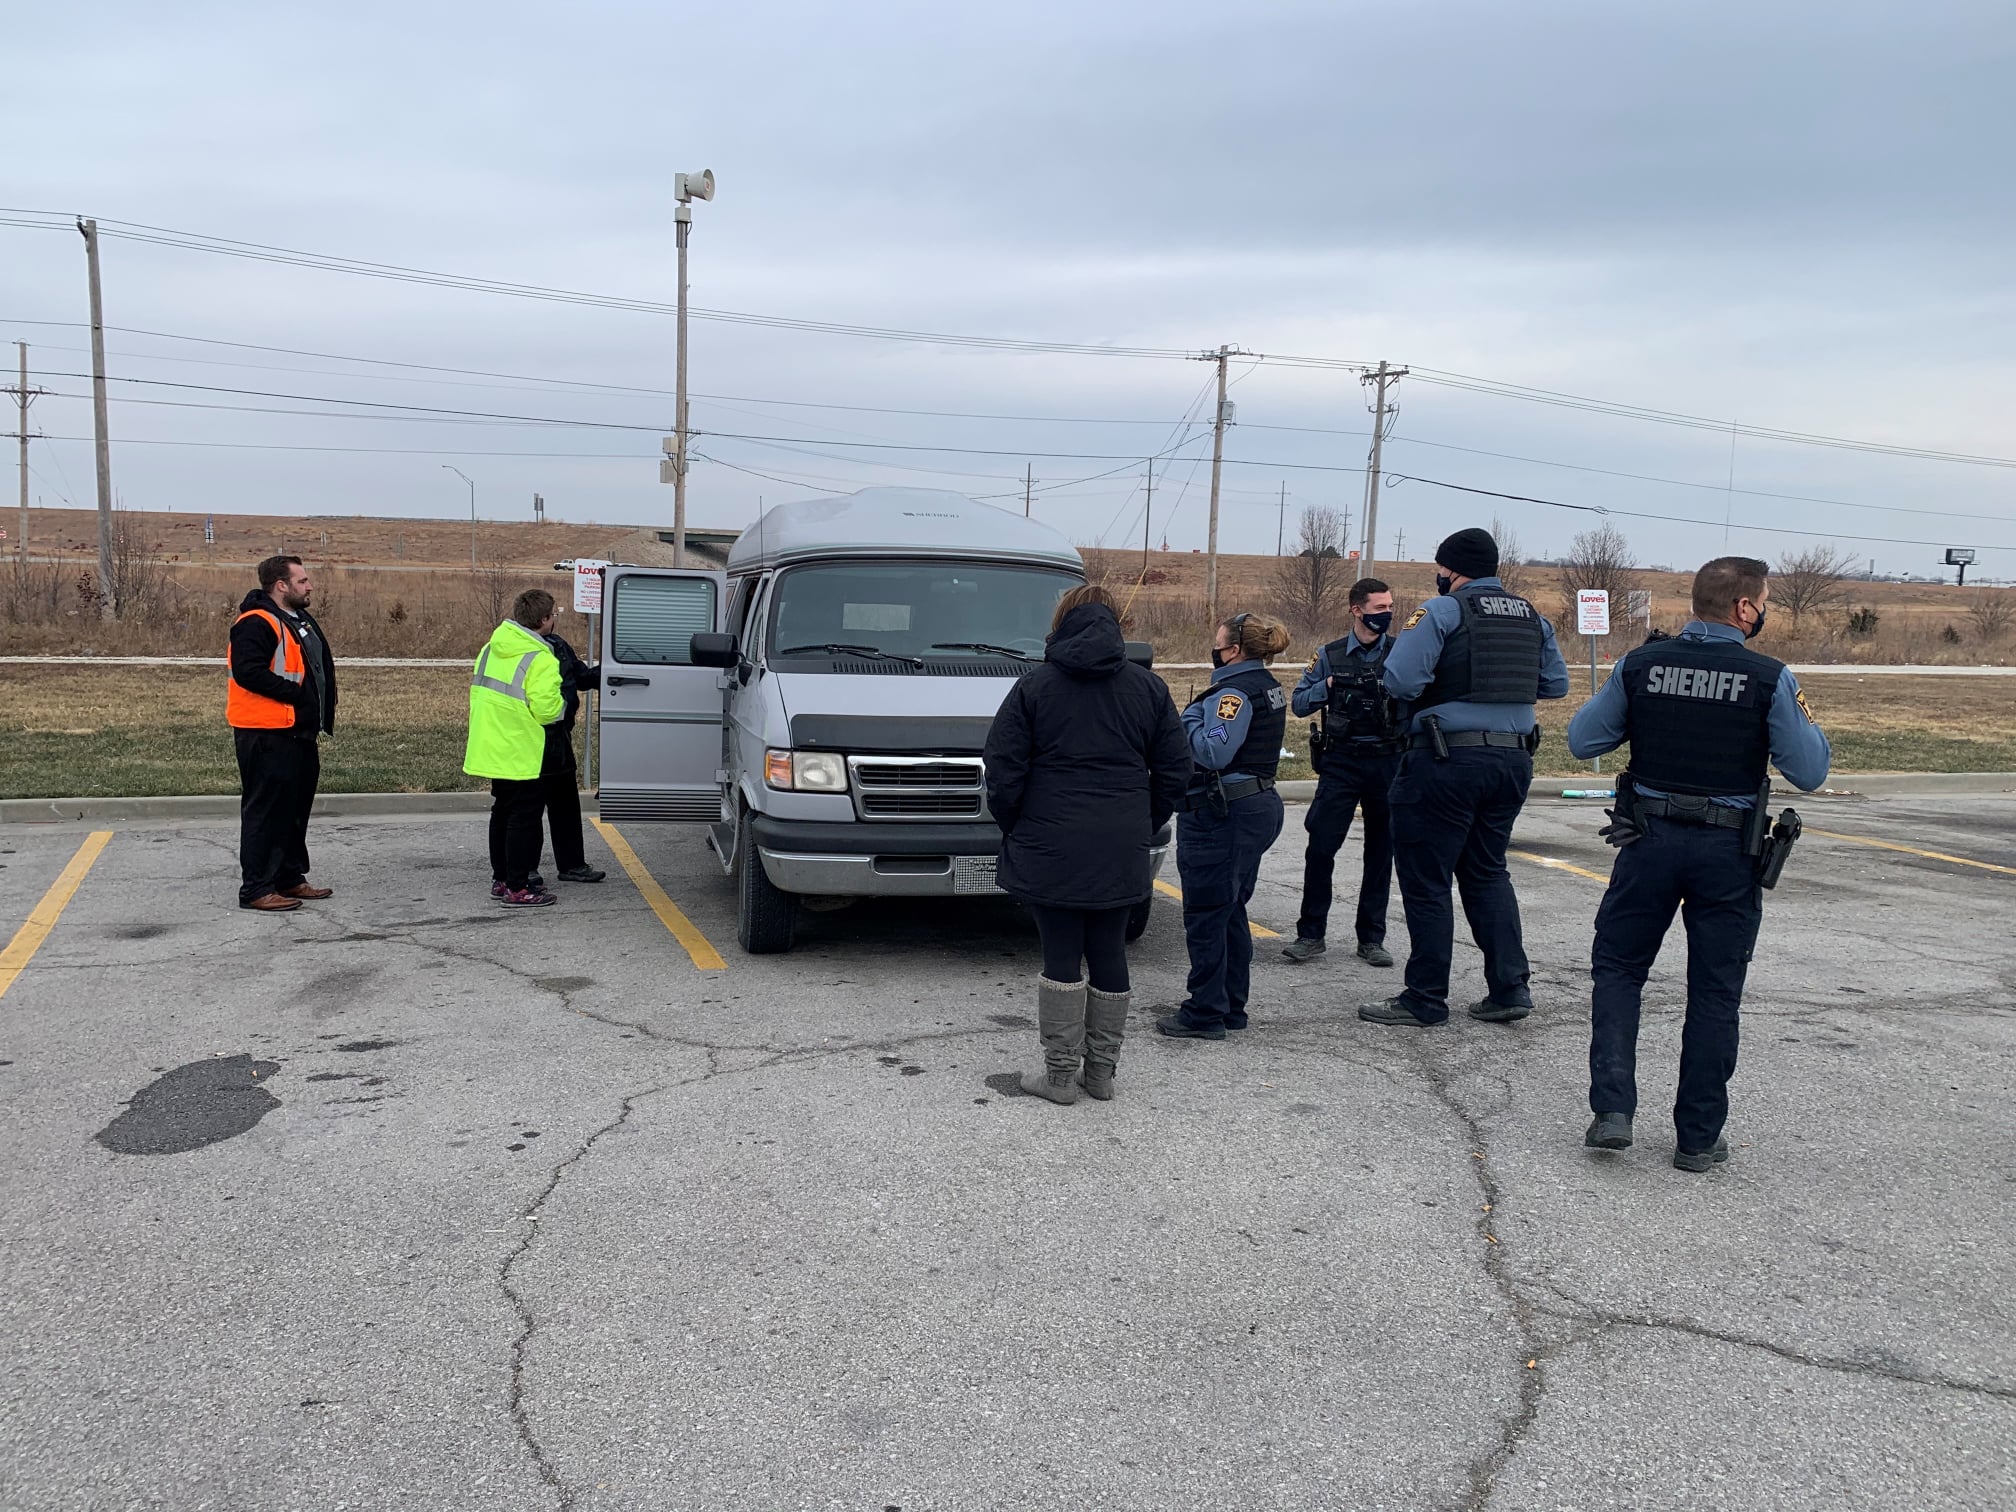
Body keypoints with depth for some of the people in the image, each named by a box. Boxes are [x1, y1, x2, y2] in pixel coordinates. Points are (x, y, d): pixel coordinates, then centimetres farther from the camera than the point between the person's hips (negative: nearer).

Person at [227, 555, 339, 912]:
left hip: (299, 732, 10)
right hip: (267, 735, -10)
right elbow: (248, 672, -25)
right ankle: (256, 888, 1)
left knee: (296, 807, 16)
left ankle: (290, 877, 27)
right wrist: (294, 694, -22)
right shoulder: (255, 624, -14)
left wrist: (323, 715, 9)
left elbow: (320, 668, 24)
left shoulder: (301, 620, 17)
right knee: (265, 811, -5)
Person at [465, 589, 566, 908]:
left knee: (502, 813, 18)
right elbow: (547, 710, -23)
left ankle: (501, 879, 27)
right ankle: (517, 888, 0)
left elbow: (476, 691, 15)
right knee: (523, 816, -2)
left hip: (491, 748, 9)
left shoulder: (491, 648, 9)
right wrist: (562, 704, -2)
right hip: (520, 754, -9)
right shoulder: (541, 660, -18)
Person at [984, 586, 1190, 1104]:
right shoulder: (1149, 687, 7)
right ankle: (1102, 1071, 20)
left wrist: (1014, 829, 9)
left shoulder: (1033, 687, -2)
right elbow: (1174, 771, 6)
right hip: (1122, 852, 3)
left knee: (1061, 955, 4)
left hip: (1050, 848, -2)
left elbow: (1003, 771, -5)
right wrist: (1143, 828, 14)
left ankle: (1060, 1073, 10)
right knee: (1109, 954, 11)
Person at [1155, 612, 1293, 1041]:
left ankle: (1205, 1014, 4)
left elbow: (1214, 753, -26)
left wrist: (1191, 718, -11)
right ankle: (1231, 1006, 25)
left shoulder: (1233, 692, -17)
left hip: (1224, 815, -11)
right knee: (1232, 913, 17)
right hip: (1259, 805, 11)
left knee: (1205, 915, -2)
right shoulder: (1269, 688, 14)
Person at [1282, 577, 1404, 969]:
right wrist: (1329, 686, -9)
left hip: (1388, 762, 1)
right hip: (1341, 761, 0)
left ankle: (1371, 938, 18)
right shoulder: (1330, 655, 5)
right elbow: (1299, 703, 6)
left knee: (1381, 851, 7)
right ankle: (1311, 934, 5)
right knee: (1320, 847, -5)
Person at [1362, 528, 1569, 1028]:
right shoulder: (1532, 616, 12)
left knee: (1426, 880, 2)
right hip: (1514, 759, 7)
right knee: (1487, 872, 20)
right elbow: (1556, 684, 17)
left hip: (1448, 759, -7)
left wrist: (1440, 684, 4)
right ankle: (1510, 988, 15)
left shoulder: (1442, 611, -9)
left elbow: (1401, 679, -18)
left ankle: (1425, 999, 8)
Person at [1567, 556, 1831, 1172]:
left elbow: (1582, 739, 2)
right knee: (1713, 994, 10)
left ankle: (1612, 1109, 2)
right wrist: (1807, 722, 12)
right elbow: (1809, 772, -6)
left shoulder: (1640, 664, -4)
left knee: (1617, 968, 14)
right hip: (1729, 851, -1)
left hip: (1650, 841, 1)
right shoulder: (1769, 679, -9)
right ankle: (1698, 1138, 18)